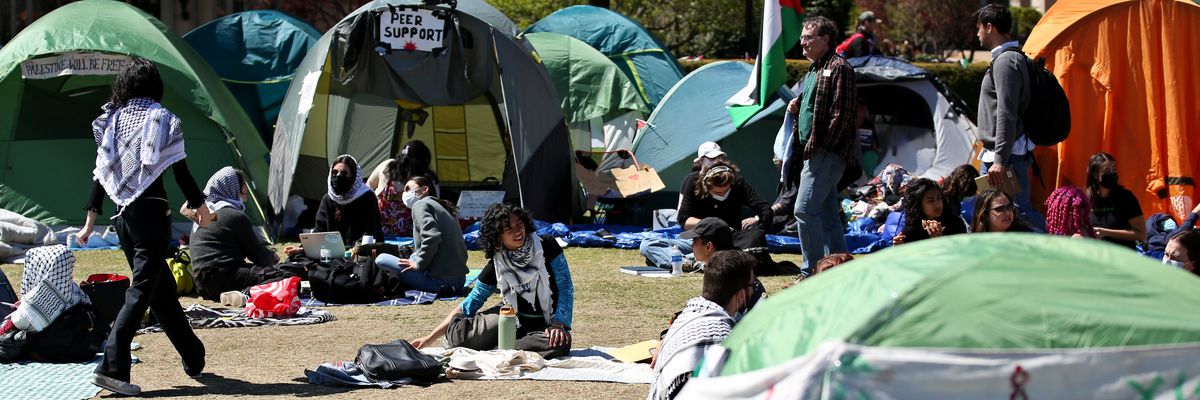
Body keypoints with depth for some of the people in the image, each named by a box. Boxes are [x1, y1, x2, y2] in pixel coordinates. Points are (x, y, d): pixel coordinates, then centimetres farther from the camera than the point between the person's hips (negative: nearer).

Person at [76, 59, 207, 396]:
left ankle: (193, 358, 28)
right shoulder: (163, 119, -4)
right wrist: (200, 206, 9)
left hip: (123, 215, 6)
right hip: (152, 212, -6)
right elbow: (180, 171, -5)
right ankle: (111, 367, -18)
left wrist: (91, 218, 10)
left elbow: (101, 171, 7)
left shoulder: (112, 119, 9)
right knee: (141, 291, -7)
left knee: (162, 288, 16)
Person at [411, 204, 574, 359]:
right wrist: (430, 338, -4)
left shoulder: (546, 247, -6)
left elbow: (565, 288, -6)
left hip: (546, 326, 0)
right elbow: (468, 306, 2)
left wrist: (558, 324, -23)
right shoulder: (496, 267, -2)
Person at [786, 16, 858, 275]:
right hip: (812, 153, 10)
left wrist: (820, 147, -18)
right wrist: (796, 108, 9)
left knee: (804, 209, -15)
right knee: (828, 213, 11)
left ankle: (812, 272, -13)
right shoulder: (813, 71, 20)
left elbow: (842, 114, -17)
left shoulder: (838, 68, -10)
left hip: (828, 153, -10)